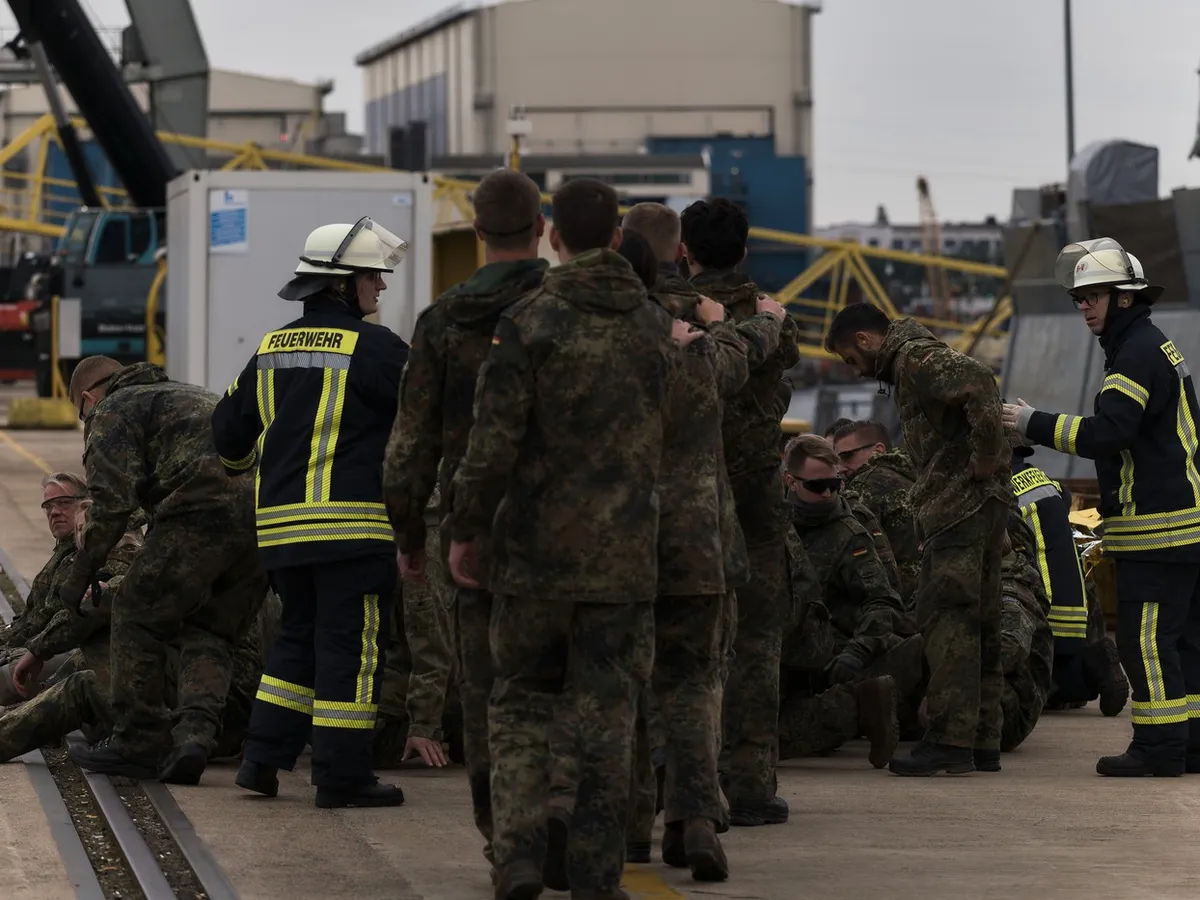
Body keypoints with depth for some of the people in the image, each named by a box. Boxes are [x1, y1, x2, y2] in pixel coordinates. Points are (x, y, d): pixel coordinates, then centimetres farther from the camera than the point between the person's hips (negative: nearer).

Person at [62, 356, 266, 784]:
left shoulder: (111, 411, 12)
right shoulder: (191, 395, 38)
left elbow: (112, 500, -3)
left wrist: (82, 572, 5)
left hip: (203, 515, -8)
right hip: (266, 519, 8)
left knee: (137, 616, 8)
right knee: (209, 635, 16)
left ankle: (139, 742, 10)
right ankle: (196, 732, -3)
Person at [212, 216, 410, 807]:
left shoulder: (271, 349, 13)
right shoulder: (372, 346, -9)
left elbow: (230, 427, 22)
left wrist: (241, 468, 43)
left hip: (280, 523, 7)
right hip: (349, 522, -7)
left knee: (299, 636, 18)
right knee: (352, 645, -2)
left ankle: (263, 757, 15)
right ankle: (341, 775, -2)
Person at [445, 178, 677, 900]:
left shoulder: (530, 323, -9)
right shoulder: (656, 328, 4)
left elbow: (493, 442, -11)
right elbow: (674, 440, 10)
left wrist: (465, 528, -1)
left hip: (536, 548, -2)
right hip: (625, 553, 2)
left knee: (521, 703, 10)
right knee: (607, 715, 6)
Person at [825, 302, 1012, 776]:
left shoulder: (918, 358, -10)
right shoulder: (909, 365, 23)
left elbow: (978, 381, -28)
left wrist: (985, 457, -22)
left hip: (962, 504, -11)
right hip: (976, 505, 11)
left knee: (946, 617, -12)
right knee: (974, 622, 12)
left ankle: (950, 739, -16)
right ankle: (982, 740, 15)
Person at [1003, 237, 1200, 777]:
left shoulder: (1138, 354, -14)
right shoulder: (1154, 346, 20)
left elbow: (1106, 433, -24)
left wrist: (1035, 424, -18)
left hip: (1157, 526, -11)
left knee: (1145, 638, -9)